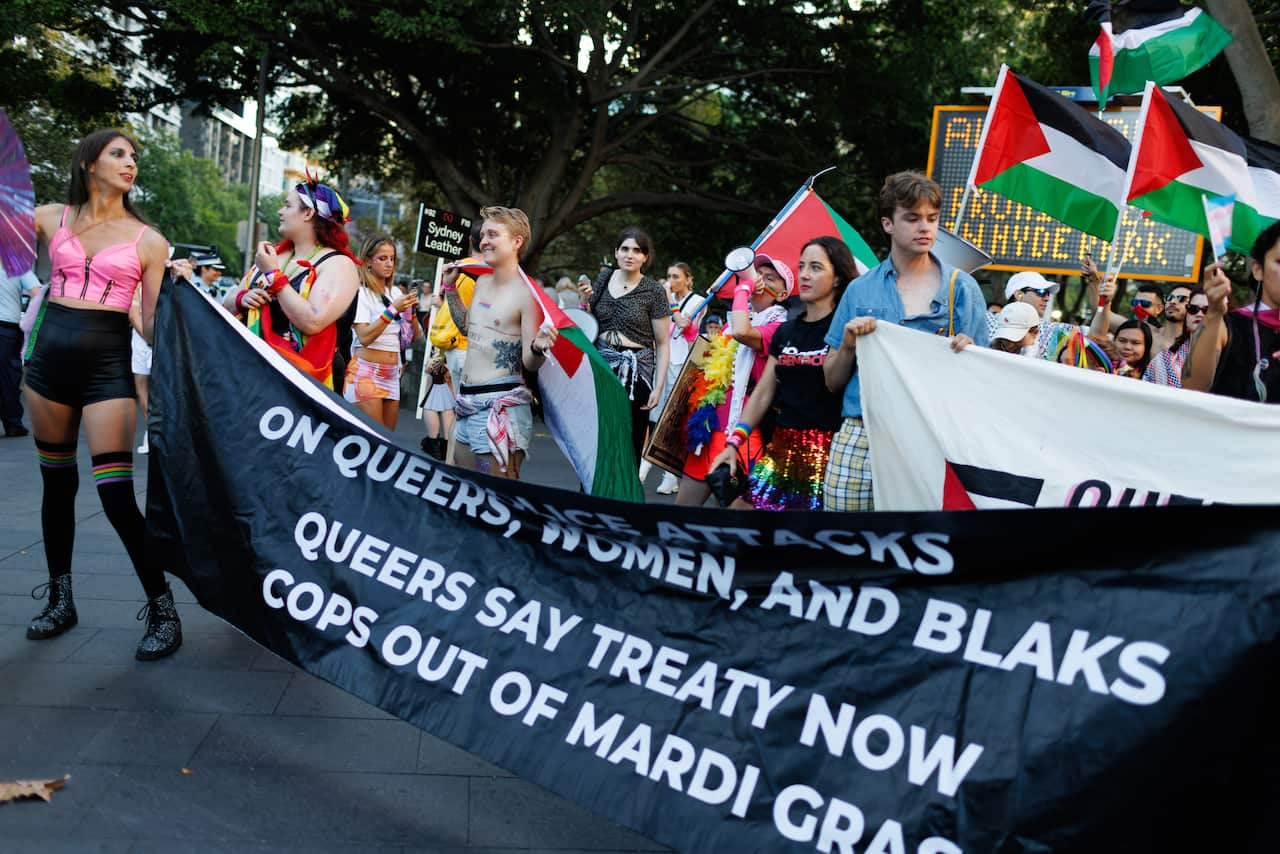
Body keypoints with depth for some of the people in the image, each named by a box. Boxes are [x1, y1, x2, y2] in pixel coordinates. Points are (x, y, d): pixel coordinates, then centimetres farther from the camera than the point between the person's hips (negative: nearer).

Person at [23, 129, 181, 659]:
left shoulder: (146, 241, 2)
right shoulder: (51, 219, 8)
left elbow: (153, 327, 1)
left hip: (108, 362, -3)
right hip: (49, 355, 3)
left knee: (116, 493, -12)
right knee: (56, 481, 13)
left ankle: (162, 610, 0)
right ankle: (60, 599, 29)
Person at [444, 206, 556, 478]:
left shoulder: (525, 294, -13)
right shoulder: (482, 282, 10)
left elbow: (530, 363, -14)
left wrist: (538, 348, -34)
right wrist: (450, 287, 25)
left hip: (501, 404, -8)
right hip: (468, 402, 8)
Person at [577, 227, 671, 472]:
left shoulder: (654, 291, -1)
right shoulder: (603, 278, 9)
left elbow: (663, 344, -1)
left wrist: (658, 387, -7)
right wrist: (586, 302, 0)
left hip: (635, 370, -3)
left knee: (630, 443, -2)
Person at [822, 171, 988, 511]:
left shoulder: (961, 287, 6)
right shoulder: (860, 290, 9)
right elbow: (833, 381, 11)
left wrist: (968, 354, -12)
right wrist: (849, 346, -7)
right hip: (859, 439, 1)